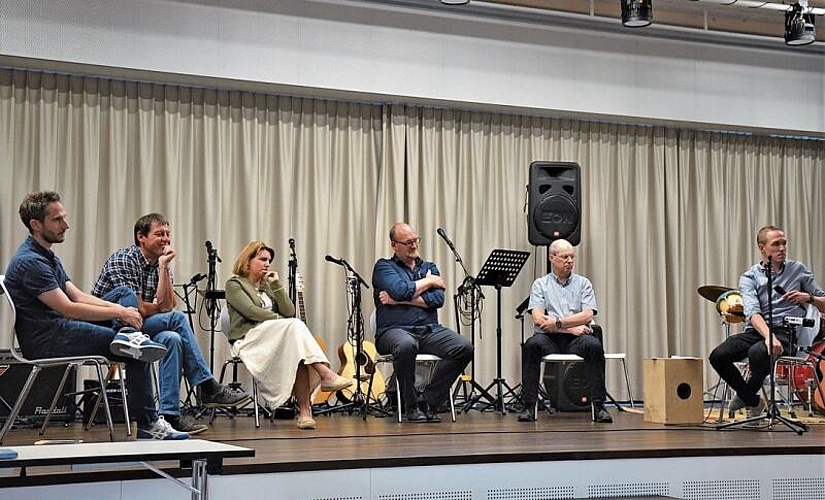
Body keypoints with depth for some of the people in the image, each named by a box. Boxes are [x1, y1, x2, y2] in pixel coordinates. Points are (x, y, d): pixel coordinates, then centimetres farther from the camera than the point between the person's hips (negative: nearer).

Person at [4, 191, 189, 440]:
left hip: (59, 329, 11)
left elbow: (79, 296, 13)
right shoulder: (29, 262, -17)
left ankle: (128, 335, -18)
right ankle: (147, 426, -11)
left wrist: (121, 310, -2)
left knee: (126, 293, 13)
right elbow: (68, 308, -22)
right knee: (137, 355, -15)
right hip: (46, 340, -11)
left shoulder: (47, 257, 17)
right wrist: (119, 312, -15)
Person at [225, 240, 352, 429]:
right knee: (295, 325, -31)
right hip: (249, 339, -5)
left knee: (296, 352, -32)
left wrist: (276, 285, 6)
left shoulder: (268, 285, 26)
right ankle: (326, 375, -42)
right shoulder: (234, 284, 9)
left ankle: (304, 409, -41)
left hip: (277, 339, 5)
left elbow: (289, 312, 11)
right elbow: (251, 311, -9)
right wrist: (280, 320, -9)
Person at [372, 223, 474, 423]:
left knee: (464, 348, -23)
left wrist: (399, 300, -6)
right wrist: (429, 281, 3)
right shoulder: (384, 267, 9)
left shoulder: (429, 267, 21)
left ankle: (428, 401, -12)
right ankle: (411, 406, -19)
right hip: (395, 329, -4)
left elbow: (438, 299, 1)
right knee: (405, 345, -41)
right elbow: (400, 290, -13)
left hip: (430, 330, 4)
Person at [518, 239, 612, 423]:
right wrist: (571, 327, -9)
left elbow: (587, 316, -1)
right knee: (531, 345, -33)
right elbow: (538, 319, -3)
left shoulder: (583, 283, 14)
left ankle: (598, 405, -28)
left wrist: (559, 322, -13)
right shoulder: (540, 284, 11)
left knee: (594, 345, -32)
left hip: (576, 339, 1)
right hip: (549, 338, -1)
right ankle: (529, 406, -29)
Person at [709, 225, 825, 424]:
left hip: (786, 332, -2)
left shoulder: (798, 270, 9)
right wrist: (768, 336, -33)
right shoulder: (749, 277, 4)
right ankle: (752, 401, 1)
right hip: (756, 330, 2)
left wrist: (809, 298, -9)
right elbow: (752, 312, -15)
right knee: (718, 356, -23)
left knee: (757, 353, -35)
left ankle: (747, 394, -1)